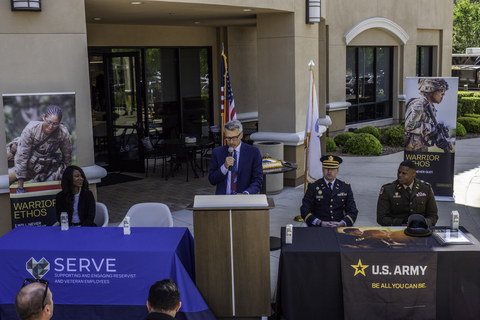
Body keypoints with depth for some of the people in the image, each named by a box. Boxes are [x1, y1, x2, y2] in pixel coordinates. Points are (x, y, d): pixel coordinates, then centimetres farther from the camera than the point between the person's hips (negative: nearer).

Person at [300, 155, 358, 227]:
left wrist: (341, 224, -11)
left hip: (340, 226, 2)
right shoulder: (313, 187, 7)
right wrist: (321, 223, -15)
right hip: (318, 227, -2)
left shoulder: (345, 187, 13)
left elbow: (353, 211, 9)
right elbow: (305, 211, 1)